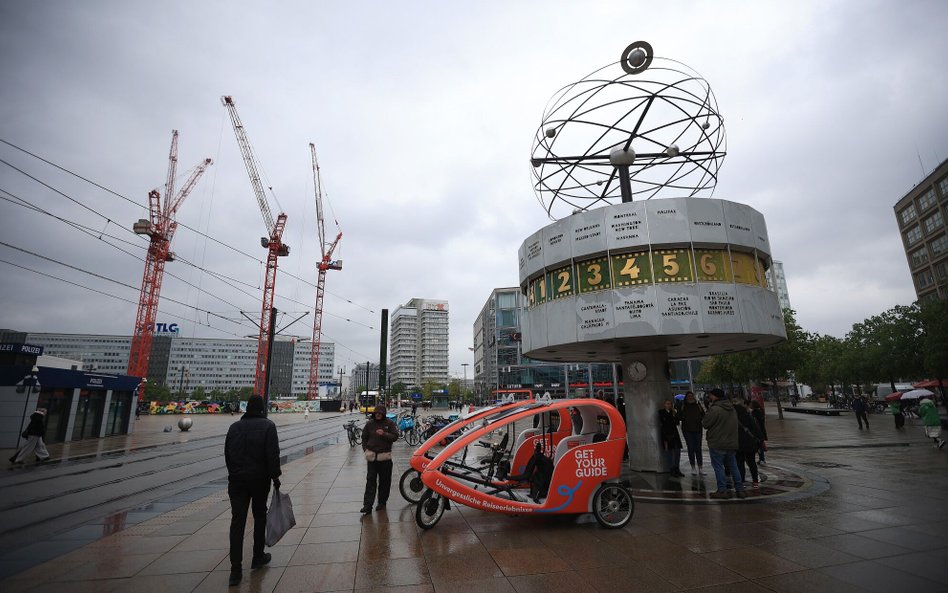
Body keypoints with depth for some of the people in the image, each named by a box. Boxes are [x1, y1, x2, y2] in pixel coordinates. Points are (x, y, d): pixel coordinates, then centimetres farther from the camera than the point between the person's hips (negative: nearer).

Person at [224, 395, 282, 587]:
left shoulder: (234, 426, 7)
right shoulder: (267, 425, -9)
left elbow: (227, 454, 11)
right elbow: (273, 454, -16)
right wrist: (275, 476, -7)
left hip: (236, 479, 3)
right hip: (259, 479, -3)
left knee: (237, 521, 5)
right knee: (260, 516, 15)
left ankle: (236, 569, 2)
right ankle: (258, 557, 26)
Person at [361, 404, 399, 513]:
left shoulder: (389, 423, -2)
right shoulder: (369, 423, 4)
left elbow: (395, 437, -6)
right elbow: (364, 437, 13)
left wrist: (384, 434, -20)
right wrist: (365, 449, 1)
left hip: (385, 456, -1)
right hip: (372, 456, 1)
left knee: (384, 481, 7)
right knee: (370, 481, 0)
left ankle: (382, 502, 21)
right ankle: (367, 505, 2)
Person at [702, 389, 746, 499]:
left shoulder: (715, 409, -18)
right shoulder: (732, 409, 11)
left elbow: (705, 424, -15)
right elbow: (735, 425, 22)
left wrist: (708, 411, 2)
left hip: (717, 445, -8)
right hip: (732, 444, 8)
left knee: (718, 467, 1)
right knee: (733, 466, 15)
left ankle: (722, 490, 2)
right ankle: (740, 490, 19)